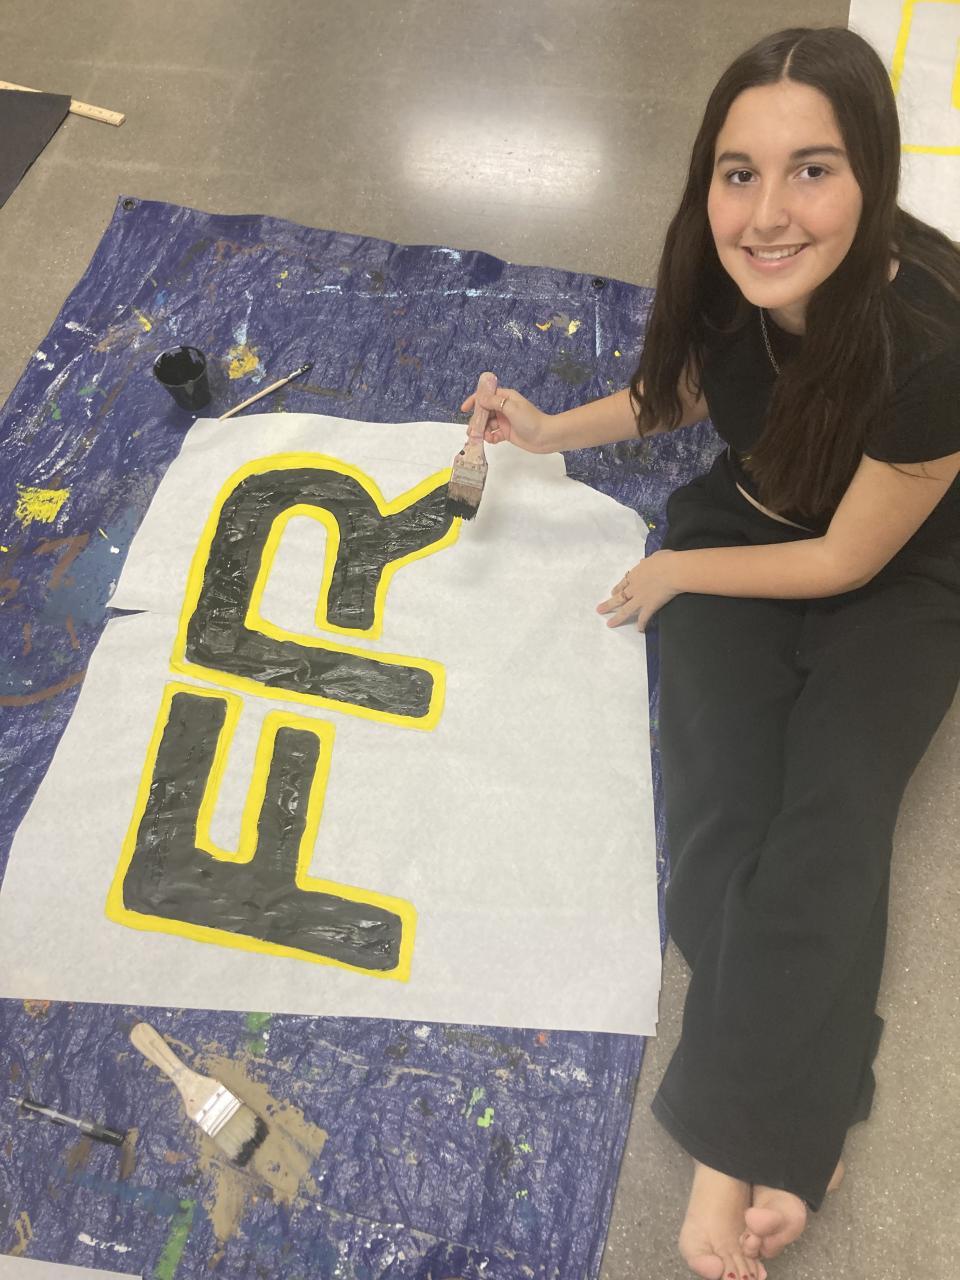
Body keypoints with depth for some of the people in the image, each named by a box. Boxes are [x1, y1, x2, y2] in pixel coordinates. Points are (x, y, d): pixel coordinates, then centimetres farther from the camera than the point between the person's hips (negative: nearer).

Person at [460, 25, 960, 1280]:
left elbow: (848, 560, -20)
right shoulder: (720, 271, -18)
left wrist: (673, 574, -10)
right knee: (722, 806, -16)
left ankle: (727, 1155, -11)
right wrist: (552, 430, -3)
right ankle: (776, 1144, -12)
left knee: (824, 823, -21)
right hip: (744, 522, 4)